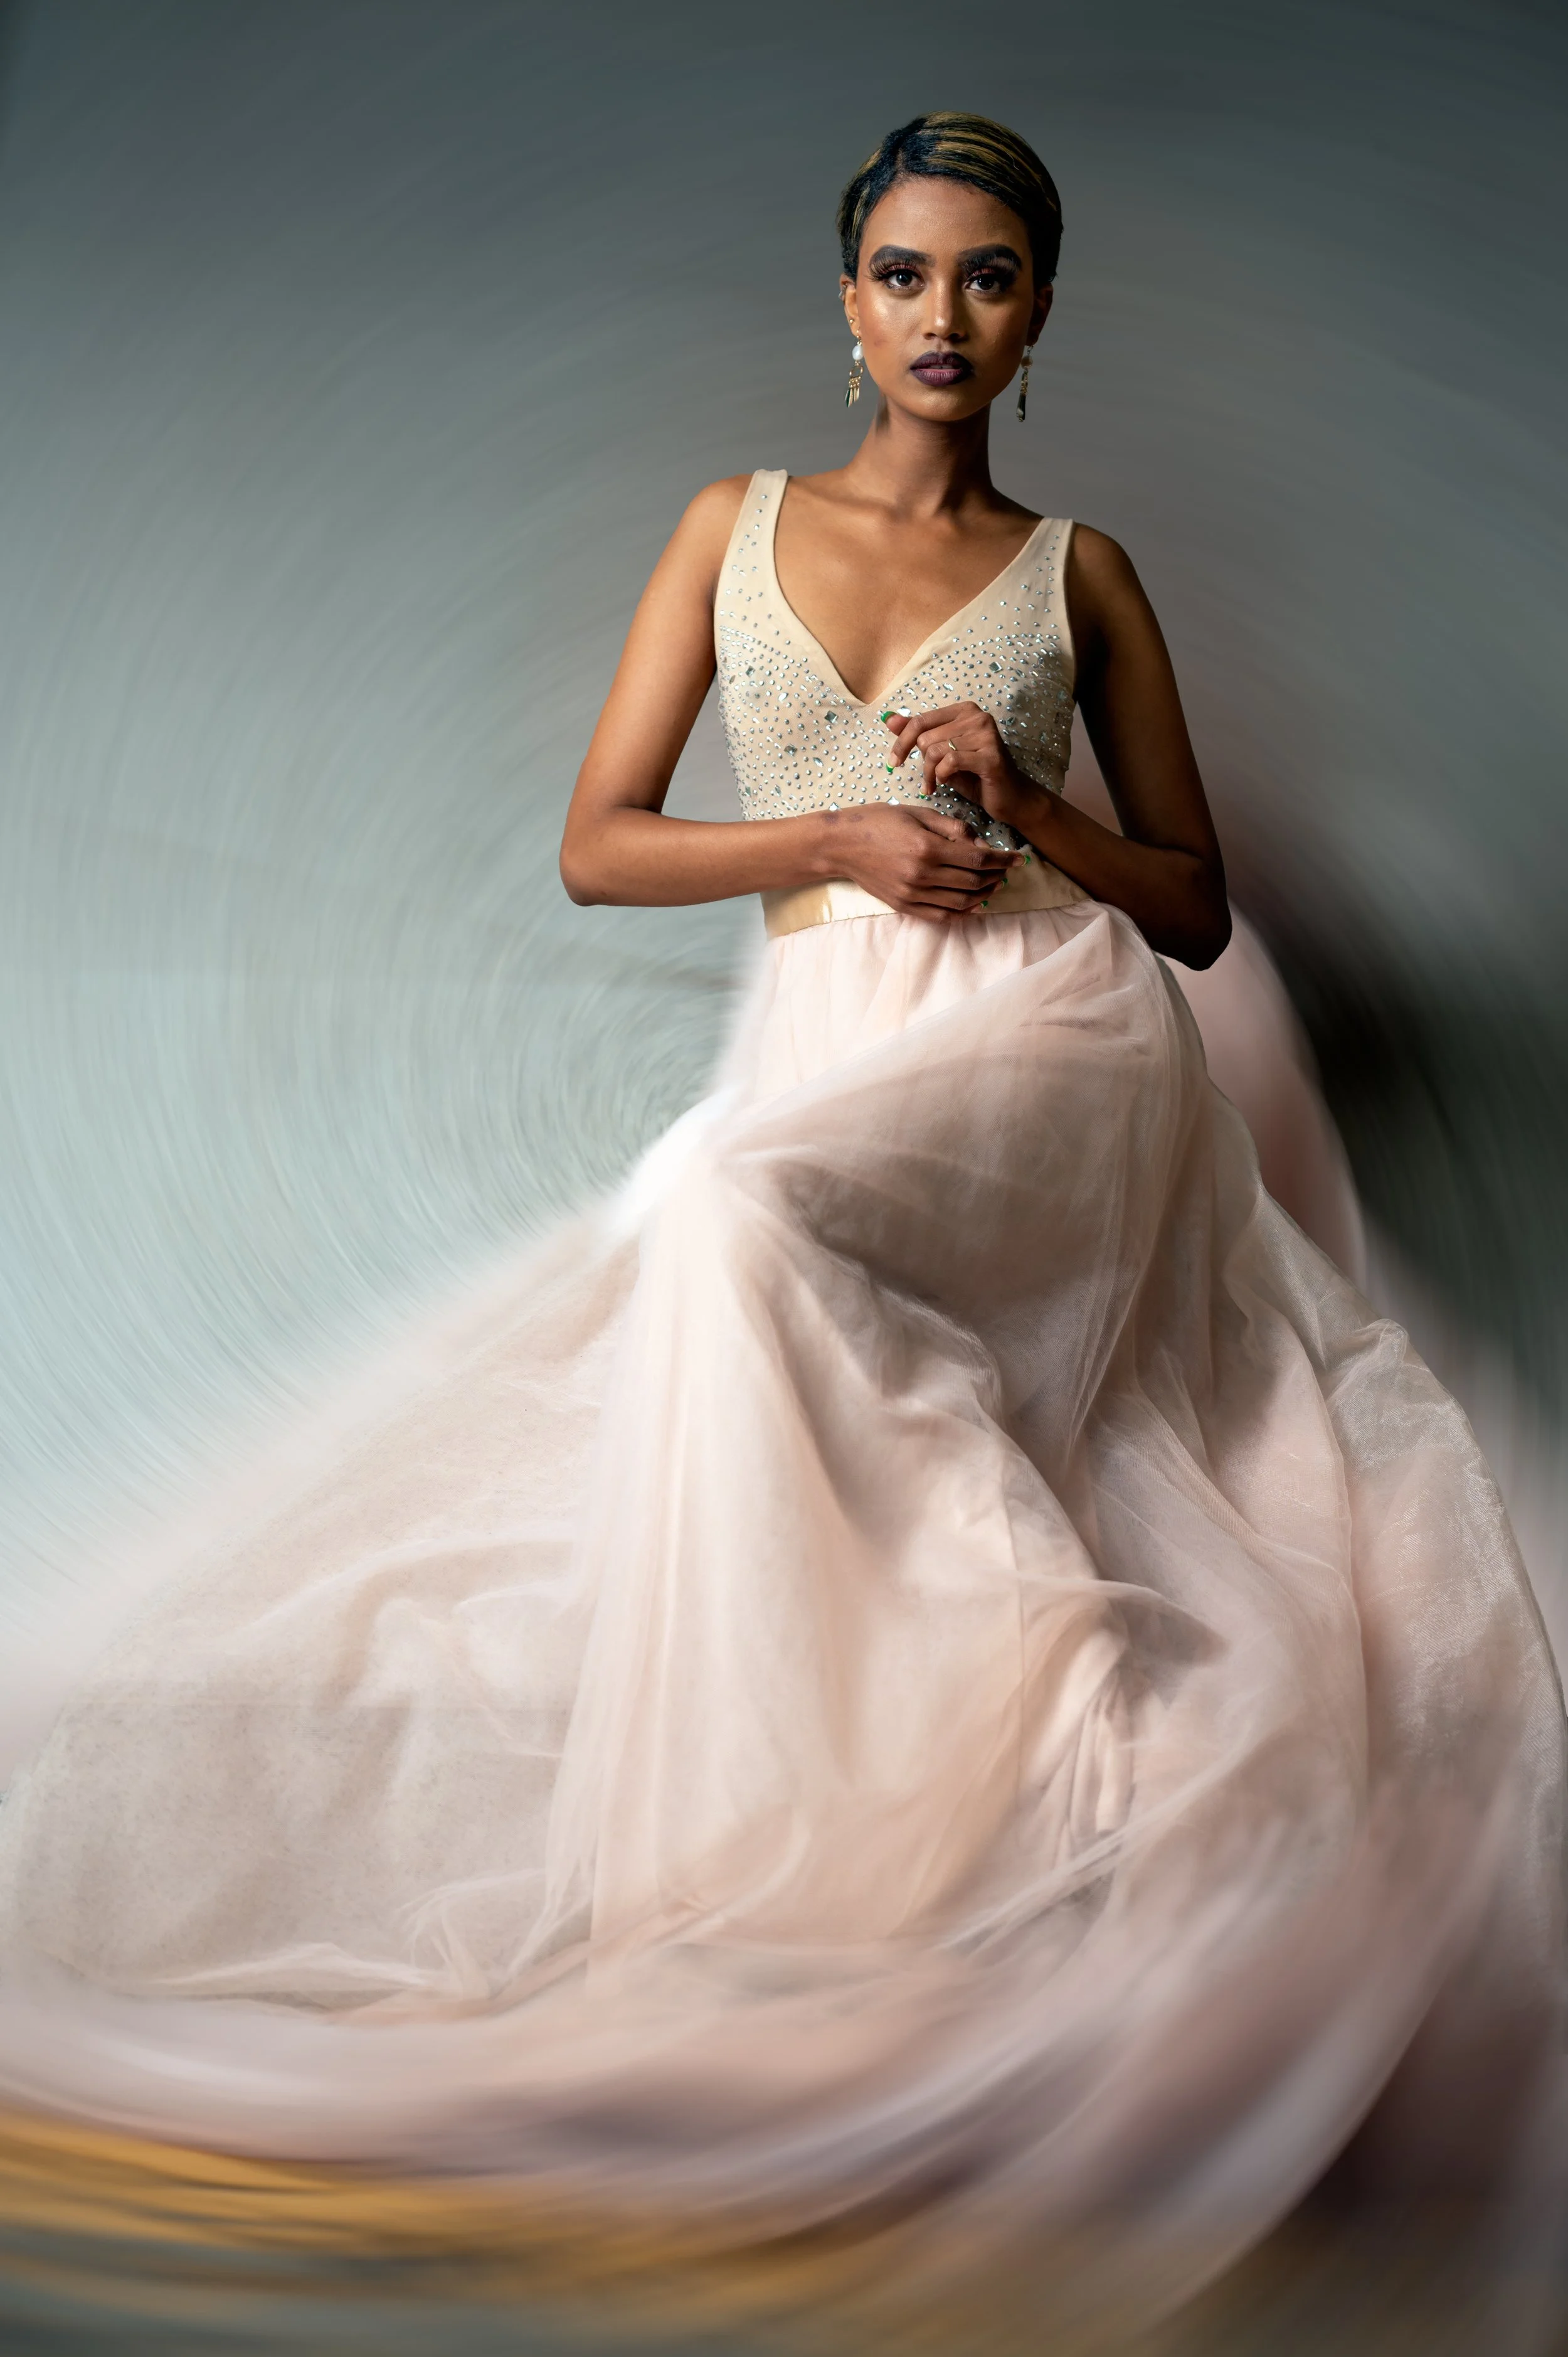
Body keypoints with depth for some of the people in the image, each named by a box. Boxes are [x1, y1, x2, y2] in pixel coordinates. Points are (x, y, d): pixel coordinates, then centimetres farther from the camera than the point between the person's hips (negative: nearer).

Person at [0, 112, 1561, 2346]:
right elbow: (598, 845, 8)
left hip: (1058, 1038, -3)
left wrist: (1019, 809, -5)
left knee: (739, 1218, -34)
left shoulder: (1081, 569, 13)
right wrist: (837, 838, -7)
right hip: (819, 1049, 3)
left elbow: (1198, 901, 14)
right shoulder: (737, 524, 15)